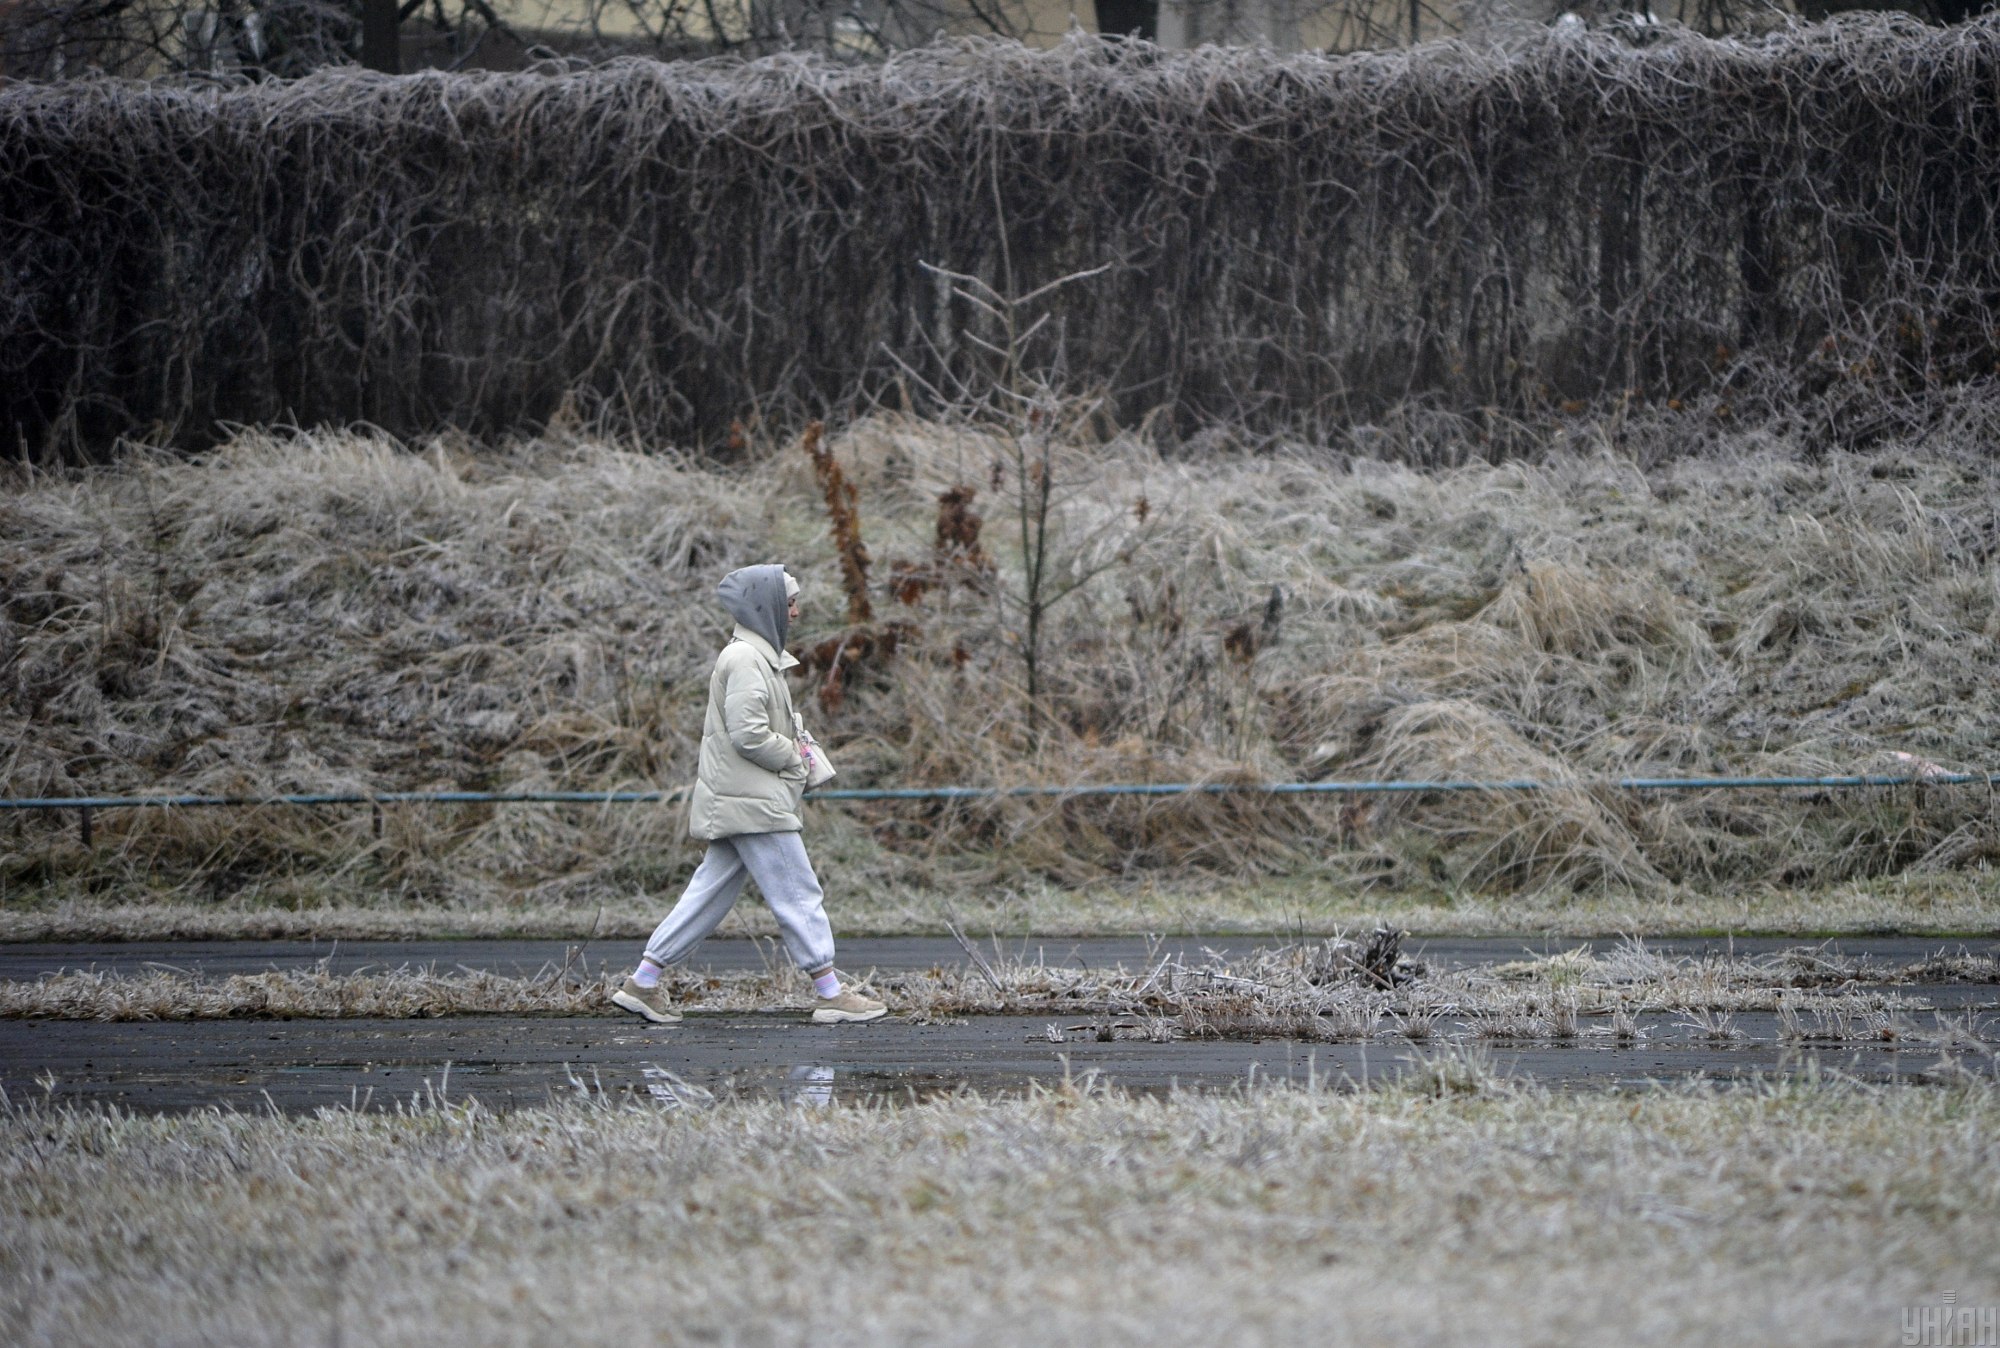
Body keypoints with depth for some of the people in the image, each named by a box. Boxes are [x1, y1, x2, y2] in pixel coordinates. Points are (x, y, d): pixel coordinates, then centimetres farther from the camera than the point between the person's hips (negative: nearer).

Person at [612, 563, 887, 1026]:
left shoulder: (759, 656, 18)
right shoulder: (745, 659, -15)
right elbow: (747, 733, -21)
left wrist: (796, 740, 10)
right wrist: (794, 758, -8)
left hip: (735, 805, 11)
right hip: (753, 805, -11)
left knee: (709, 896, 11)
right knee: (800, 894, -5)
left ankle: (642, 983, 11)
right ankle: (830, 995, -2)